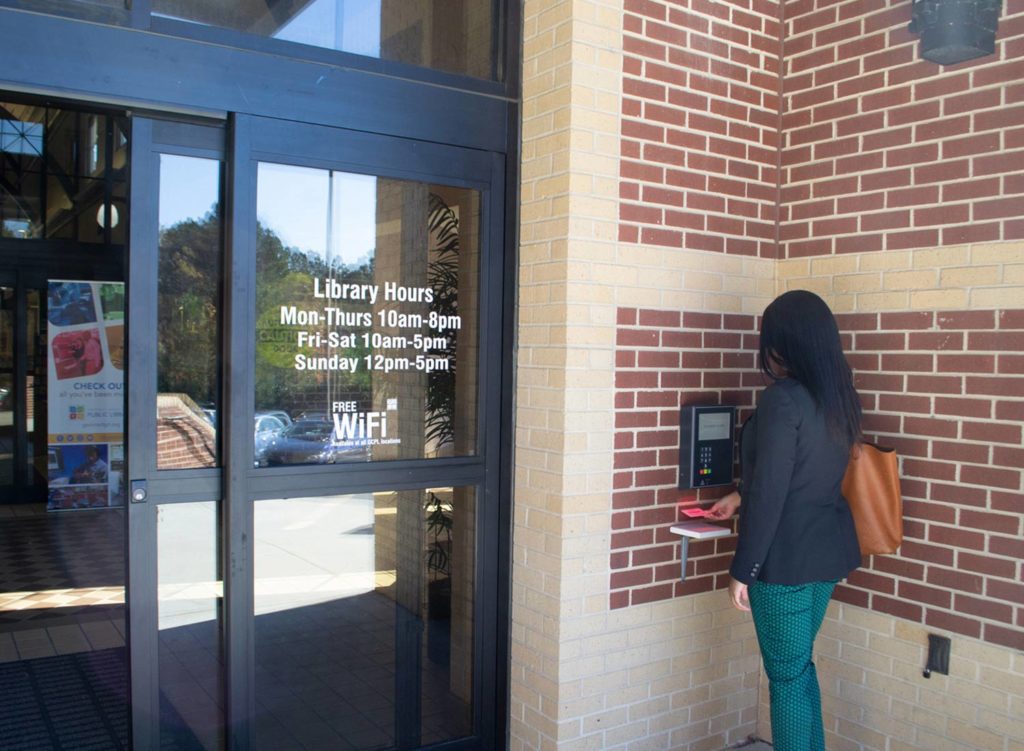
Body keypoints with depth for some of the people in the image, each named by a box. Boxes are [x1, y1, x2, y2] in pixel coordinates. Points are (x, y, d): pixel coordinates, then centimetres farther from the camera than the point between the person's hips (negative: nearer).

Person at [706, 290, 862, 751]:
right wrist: (739, 497, 28)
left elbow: (769, 494, -20)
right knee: (800, 666, 22)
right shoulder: (839, 398, 6)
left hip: (786, 558, -8)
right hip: (828, 551, 8)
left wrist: (742, 570, -12)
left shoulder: (783, 399, -20)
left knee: (787, 675, 5)